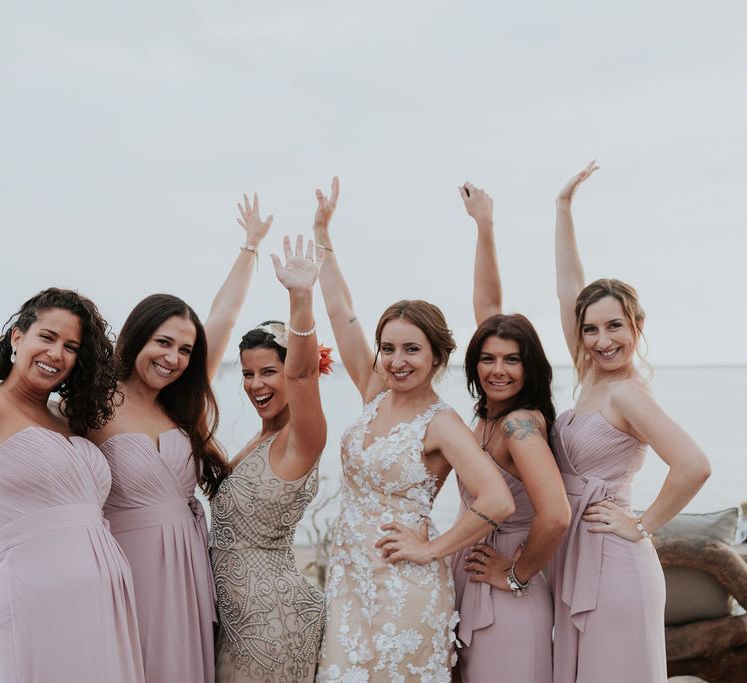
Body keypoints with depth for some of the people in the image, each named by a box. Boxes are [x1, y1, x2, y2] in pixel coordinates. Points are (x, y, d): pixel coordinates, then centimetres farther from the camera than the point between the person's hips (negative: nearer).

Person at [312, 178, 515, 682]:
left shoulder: (441, 424, -14)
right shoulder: (375, 394, 3)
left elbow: (498, 502, -27)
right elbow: (340, 310, 4)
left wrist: (431, 549, -17)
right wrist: (322, 232, 5)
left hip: (404, 586, -6)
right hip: (349, 577, 6)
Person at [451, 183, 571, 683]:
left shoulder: (520, 423, -22)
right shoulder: (491, 412, -1)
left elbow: (555, 516, -36)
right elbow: (487, 306, 6)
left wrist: (517, 574, -19)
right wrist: (484, 225, 7)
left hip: (507, 602, -8)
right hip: (471, 590, 8)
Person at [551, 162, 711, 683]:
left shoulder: (627, 392, -15)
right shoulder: (592, 377, 6)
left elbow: (694, 466, -28)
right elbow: (569, 287, 8)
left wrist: (643, 525, -17)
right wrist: (564, 204, 10)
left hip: (611, 563, -8)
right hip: (577, 559, 8)